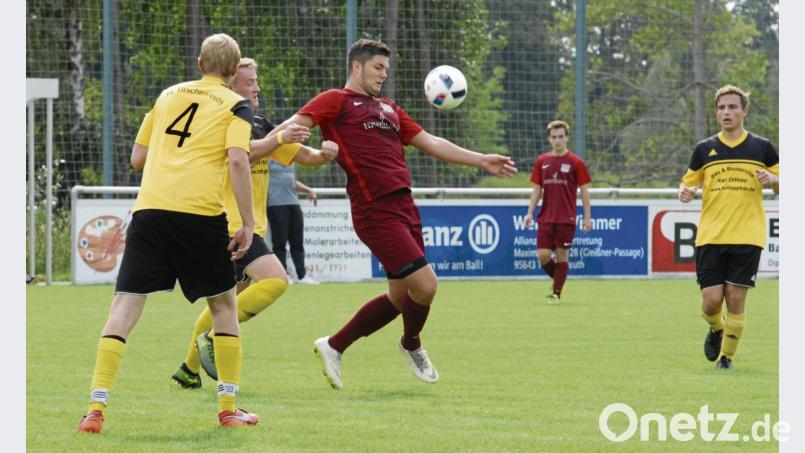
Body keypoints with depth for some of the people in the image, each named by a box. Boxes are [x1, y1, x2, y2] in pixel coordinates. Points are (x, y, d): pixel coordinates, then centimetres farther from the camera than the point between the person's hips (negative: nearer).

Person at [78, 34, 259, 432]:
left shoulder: (167, 95, 19)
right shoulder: (236, 106, 7)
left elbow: (138, 158, 20)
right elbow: (237, 161, -8)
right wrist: (247, 224, -6)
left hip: (150, 208, 2)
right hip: (201, 212, -2)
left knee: (125, 305, 0)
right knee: (223, 303, 16)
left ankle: (96, 408, -13)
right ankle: (228, 408, 15)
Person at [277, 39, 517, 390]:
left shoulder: (389, 109, 25)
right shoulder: (336, 101, 2)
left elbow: (431, 143, 28)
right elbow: (291, 127, -9)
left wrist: (482, 161, 26)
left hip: (404, 207, 9)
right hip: (376, 212, -9)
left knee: (400, 297, 9)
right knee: (424, 284, -13)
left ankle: (333, 347, 24)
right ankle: (412, 345, 18)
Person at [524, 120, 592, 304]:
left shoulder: (575, 162, -2)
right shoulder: (542, 161, 7)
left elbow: (584, 190, 1)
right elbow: (537, 189, 11)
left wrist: (587, 217, -3)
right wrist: (530, 212, 2)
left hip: (566, 218, -3)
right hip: (546, 217, 3)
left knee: (561, 255, -1)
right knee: (543, 255, -5)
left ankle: (556, 293, 7)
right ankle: (556, 279, 23)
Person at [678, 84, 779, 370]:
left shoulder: (762, 147, 6)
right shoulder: (704, 149, 9)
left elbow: (782, 187, 12)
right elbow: (688, 183, 15)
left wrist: (773, 179, -11)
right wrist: (685, 193, -9)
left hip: (747, 237, -1)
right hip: (710, 236, 1)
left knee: (736, 299, -6)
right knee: (711, 300, -5)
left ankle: (727, 355, 10)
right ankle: (716, 329, 29)